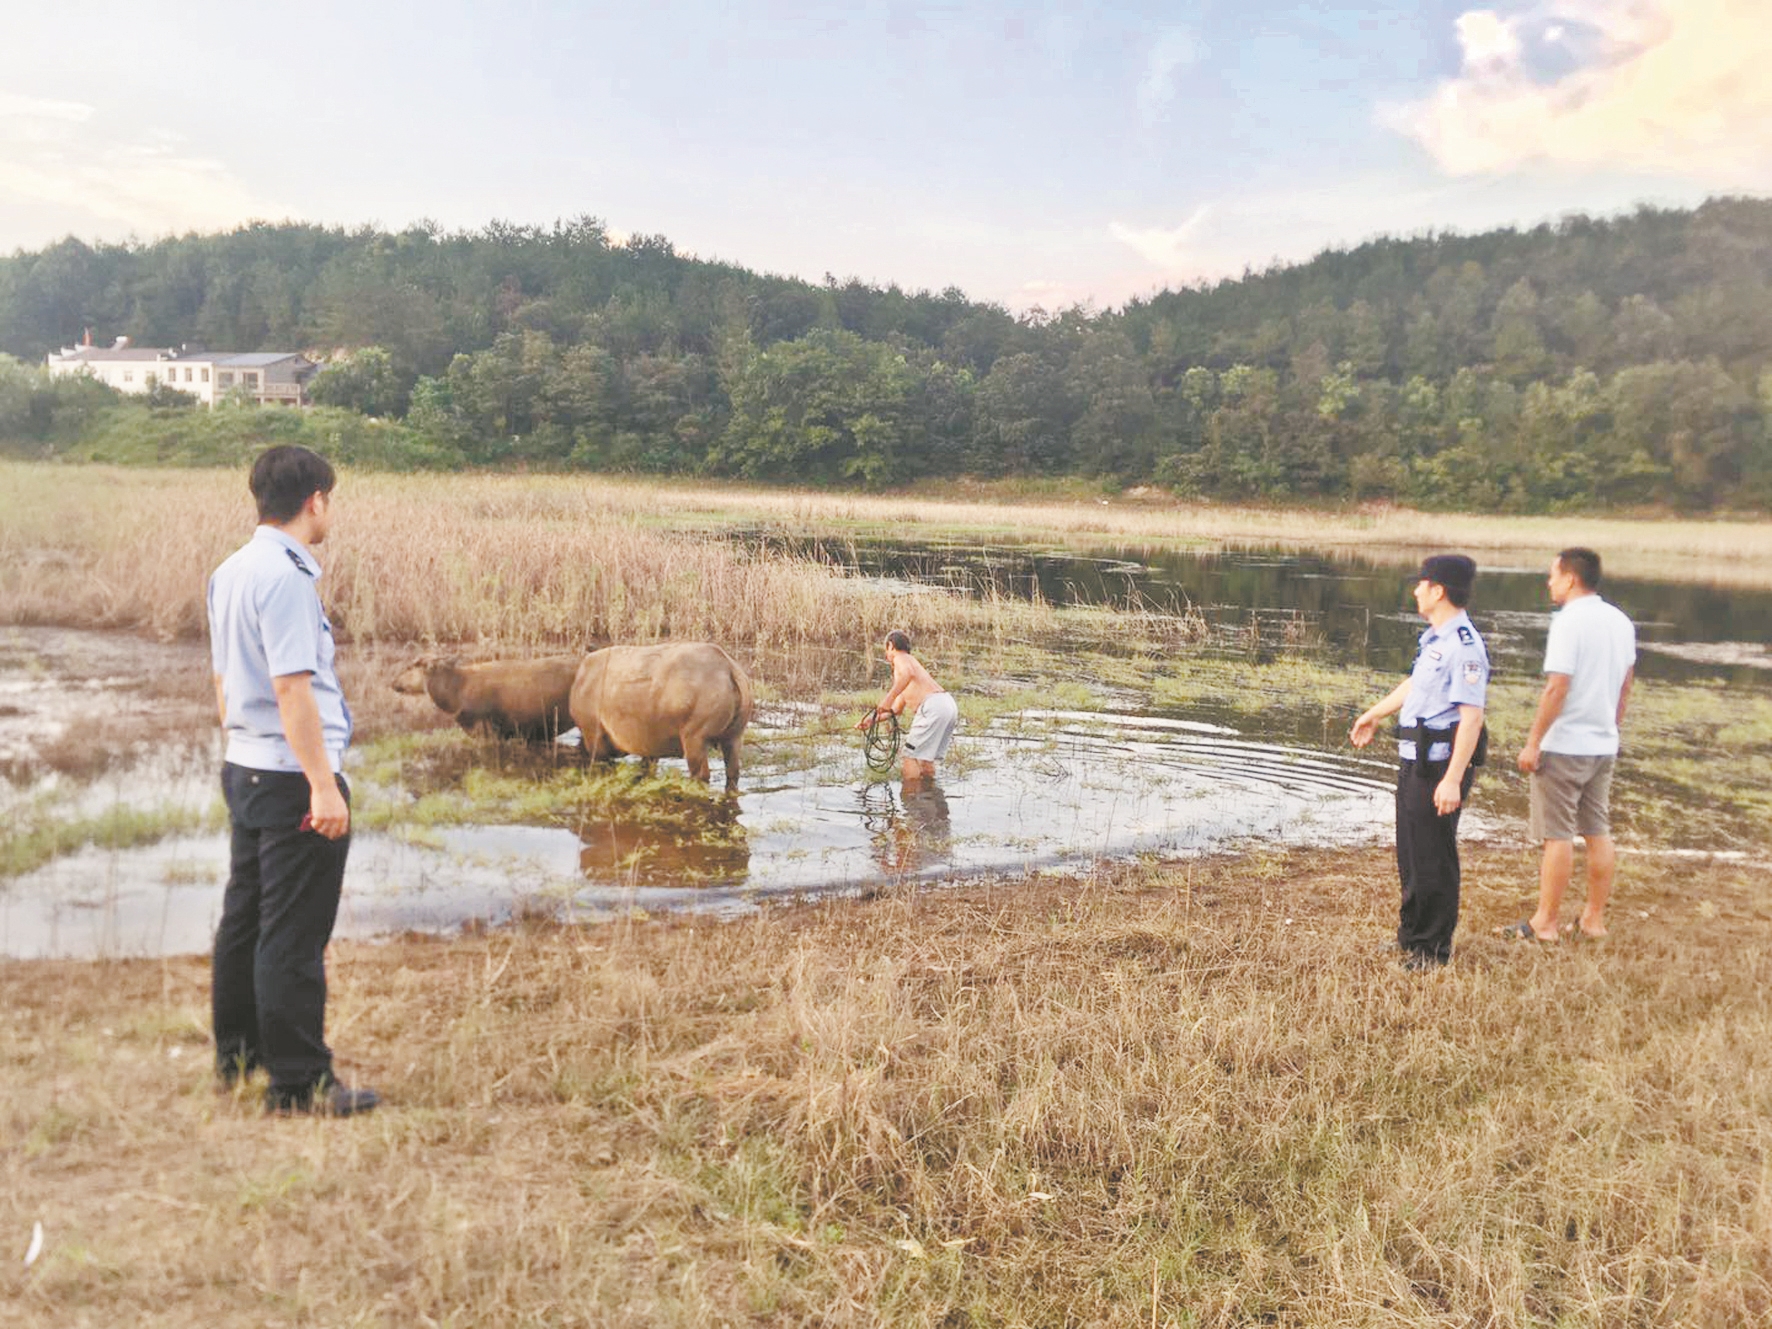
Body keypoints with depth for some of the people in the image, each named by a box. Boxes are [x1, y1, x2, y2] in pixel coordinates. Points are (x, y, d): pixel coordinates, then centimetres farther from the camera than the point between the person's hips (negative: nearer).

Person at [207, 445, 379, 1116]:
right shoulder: (285, 578, -18)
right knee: (293, 936, -3)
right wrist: (323, 784, -21)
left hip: (243, 769, 10)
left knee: (244, 920, 18)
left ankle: (236, 1059, 30)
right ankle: (297, 1082, 4)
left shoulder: (230, 572, 11)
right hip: (293, 778, -10)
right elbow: (291, 687, -22)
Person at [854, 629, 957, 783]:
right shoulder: (912, 661, 35)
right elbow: (897, 709, 40)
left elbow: (909, 674, -21)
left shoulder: (901, 658, 8)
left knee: (911, 758, -3)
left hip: (933, 705, -9)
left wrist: (889, 697, -22)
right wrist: (870, 719, 42)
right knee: (926, 760, 19)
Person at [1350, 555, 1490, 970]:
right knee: (1410, 852, 20)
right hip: (1415, 759, 10)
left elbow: (1472, 717, -26)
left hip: (1439, 764, -10)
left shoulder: (1463, 646, -21)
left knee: (1432, 857, 0)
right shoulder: (1434, 637, 11)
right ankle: (1412, 935, 35)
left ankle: (1432, 949, 14)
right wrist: (1375, 713, 44)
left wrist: (1453, 780, -30)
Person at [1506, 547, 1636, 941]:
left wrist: (1533, 743, -15)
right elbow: (1626, 686, 15)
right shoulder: (1620, 621, 9)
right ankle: (1595, 918, 20)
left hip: (1564, 746, -8)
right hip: (1604, 746, 8)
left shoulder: (1569, 621, -16)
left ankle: (1544, 923, 6)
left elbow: (1557, 688, -20)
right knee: (1598, 832, 13)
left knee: (1558, 835, -1)